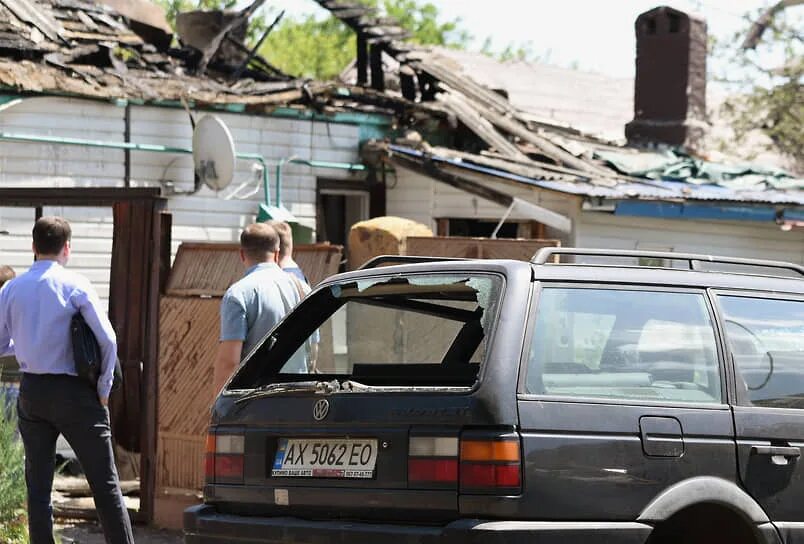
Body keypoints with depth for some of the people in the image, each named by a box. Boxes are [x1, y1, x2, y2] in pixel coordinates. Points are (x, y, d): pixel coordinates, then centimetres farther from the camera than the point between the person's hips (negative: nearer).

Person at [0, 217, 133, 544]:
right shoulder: (74, 285, -8)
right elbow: (107, 339, -12)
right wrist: (104, 389, -2)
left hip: (31, 391, 4)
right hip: (73, 392, -4)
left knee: (38, 485, 9)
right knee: (105, 483, -1)